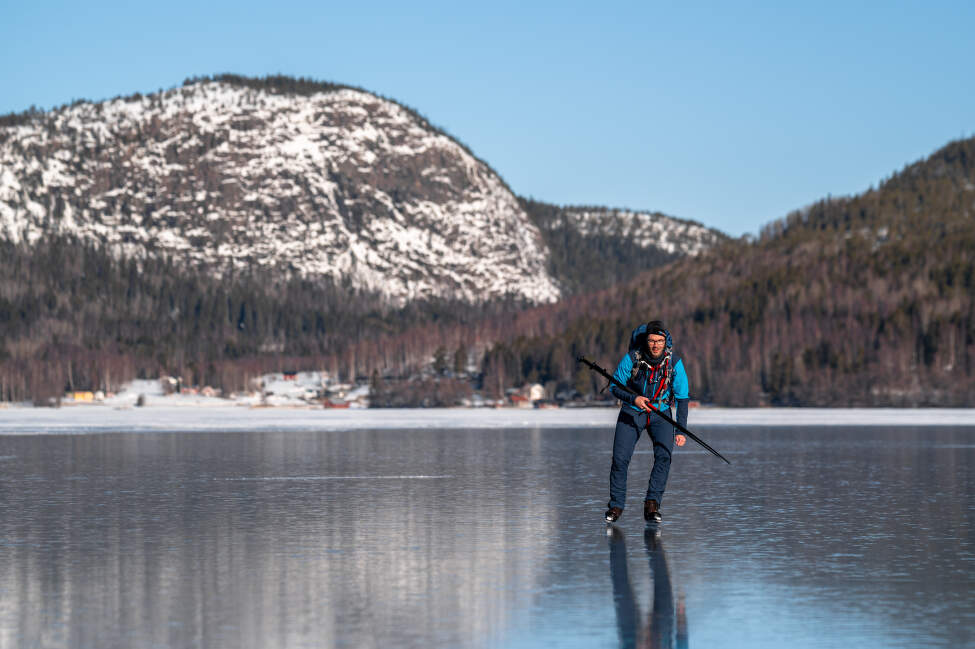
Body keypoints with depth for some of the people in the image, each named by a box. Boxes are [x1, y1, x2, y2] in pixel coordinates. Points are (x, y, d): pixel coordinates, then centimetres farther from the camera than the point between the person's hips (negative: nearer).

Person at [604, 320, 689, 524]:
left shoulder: (674, 362, -16)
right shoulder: (632, 358, -19)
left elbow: (682, 398, -7)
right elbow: (615, 386, -7)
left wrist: (681, 430, -13)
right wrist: (634, 399, -26)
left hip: (661, 414, 0)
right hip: (632, 412, 0)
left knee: (664, 455, -23)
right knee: (620, 459, -12)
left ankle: (652, 504, -17)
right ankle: (616, 506, 7)